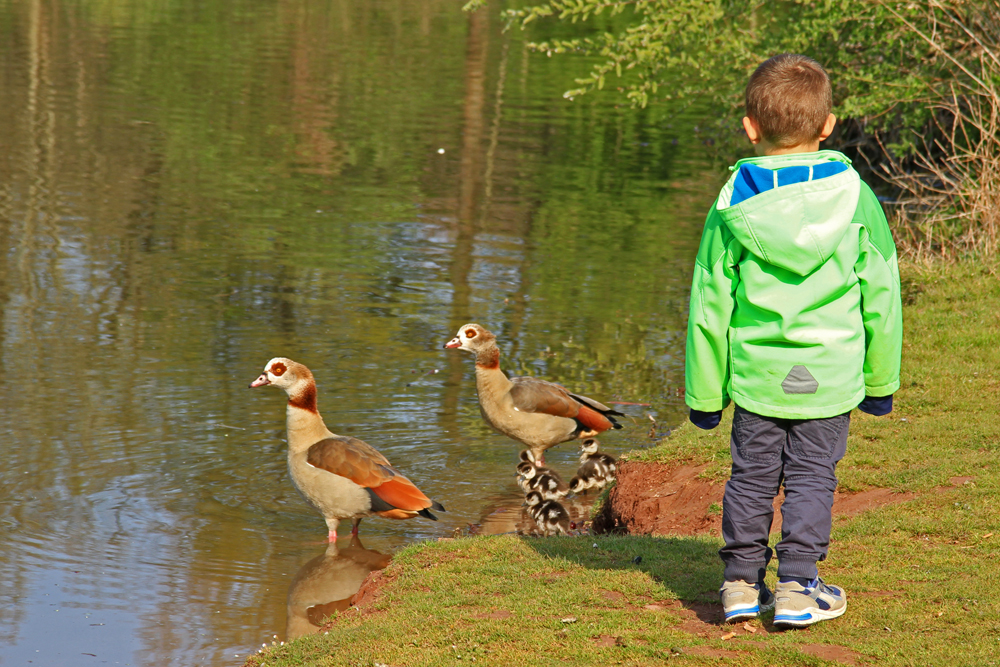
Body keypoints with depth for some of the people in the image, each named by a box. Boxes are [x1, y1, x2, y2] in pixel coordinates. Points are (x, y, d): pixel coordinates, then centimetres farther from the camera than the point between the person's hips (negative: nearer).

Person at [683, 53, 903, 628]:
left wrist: (705, 393, 9)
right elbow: (881, 296, 1)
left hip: (757, 372, 1)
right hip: (830, 374, 0)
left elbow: (711, 304, -1)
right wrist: (881, 379, 13)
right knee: (812, 476, 8)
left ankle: (743, 582, 18)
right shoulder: (855, 198, -6)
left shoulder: (734, 205, -6)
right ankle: (798, 587, 7)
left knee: (752, 475, 13)